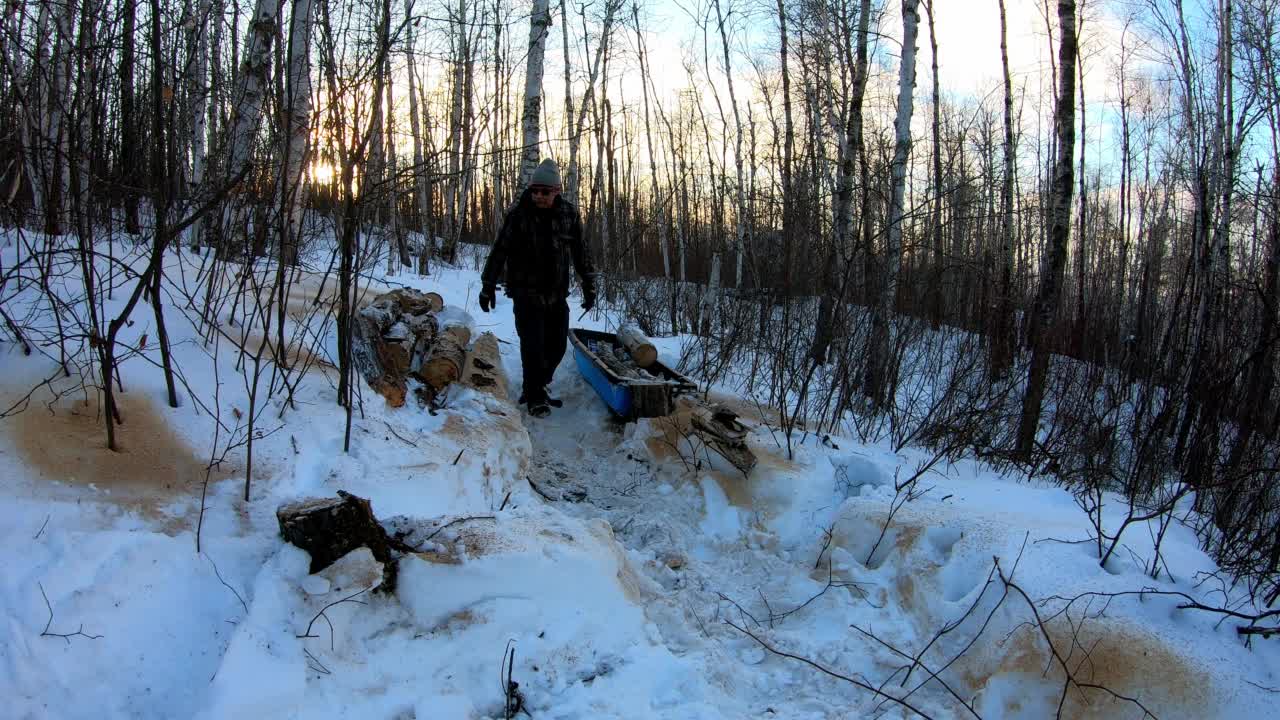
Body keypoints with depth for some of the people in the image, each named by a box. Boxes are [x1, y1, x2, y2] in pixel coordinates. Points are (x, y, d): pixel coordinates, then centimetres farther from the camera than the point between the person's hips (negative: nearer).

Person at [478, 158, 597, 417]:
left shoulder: (568, 213, 0)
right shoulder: (518, 214, -8)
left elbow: (580, 252, 10)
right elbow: (499, 251, -3)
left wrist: (589, 285, 10)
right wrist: (488, 286, -2)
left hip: (557, 294, 4)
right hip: (526, 295, -4)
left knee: (557, 346, 8)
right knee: (533, 346, -7)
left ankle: (537, 386, 28)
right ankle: (535, 397, 8)